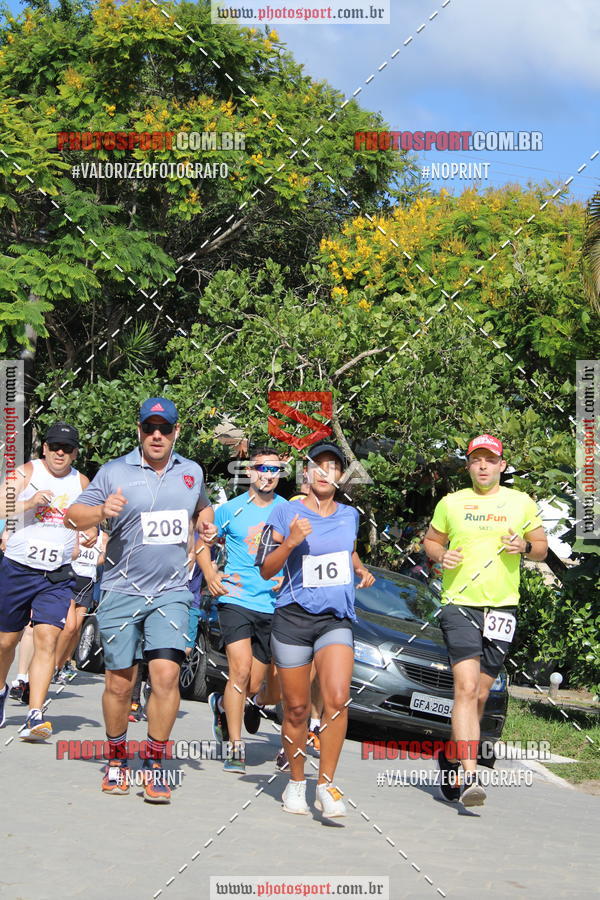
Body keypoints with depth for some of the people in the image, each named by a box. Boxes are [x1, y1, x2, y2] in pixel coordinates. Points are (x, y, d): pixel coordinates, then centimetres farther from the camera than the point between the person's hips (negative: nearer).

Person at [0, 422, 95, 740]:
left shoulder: (81, 482, 9)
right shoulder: (27, 472, -2)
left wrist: (91, 534, 1)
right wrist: (27, 503, -29)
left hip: (57, 576, 1)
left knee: (47, 639, -14)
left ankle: (35, 716, -18)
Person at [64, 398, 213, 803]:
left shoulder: (192, 472, 10)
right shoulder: (114, 472, -1)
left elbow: (203, 511, 30)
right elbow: (73, 515, -4)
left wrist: (196, 545, 11)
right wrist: (103, 511, -24)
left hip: (171, 593, 1)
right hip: (122, 591, -1)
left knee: (166, 674, -13)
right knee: (120, 683, 4)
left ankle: (156, 764, -1)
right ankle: (117, 759, 24)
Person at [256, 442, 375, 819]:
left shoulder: (349, 515, 12)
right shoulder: (286, 513, 0)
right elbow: (267, 569, 0)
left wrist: (361, 570, 14)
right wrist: (291, 542, -16)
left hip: (336, 618, 2)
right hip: (294, 617, -2)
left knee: (337, 700, -17)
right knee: (296, 708, 3)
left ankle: (326, 784, -8)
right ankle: (296, 783, 21)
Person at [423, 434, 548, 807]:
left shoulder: (521, 503, 8)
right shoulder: (451, 503, 7)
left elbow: (542, 547, 15)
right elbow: (431, 540, 19)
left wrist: (525, 546, -8)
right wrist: (441, 555, -4)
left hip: (502, 608, 2)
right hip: (459, 604, -2)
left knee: (480, 696, 8)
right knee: (466, 688, -17)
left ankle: (452, 758, 30)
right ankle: (469, 776, -24)